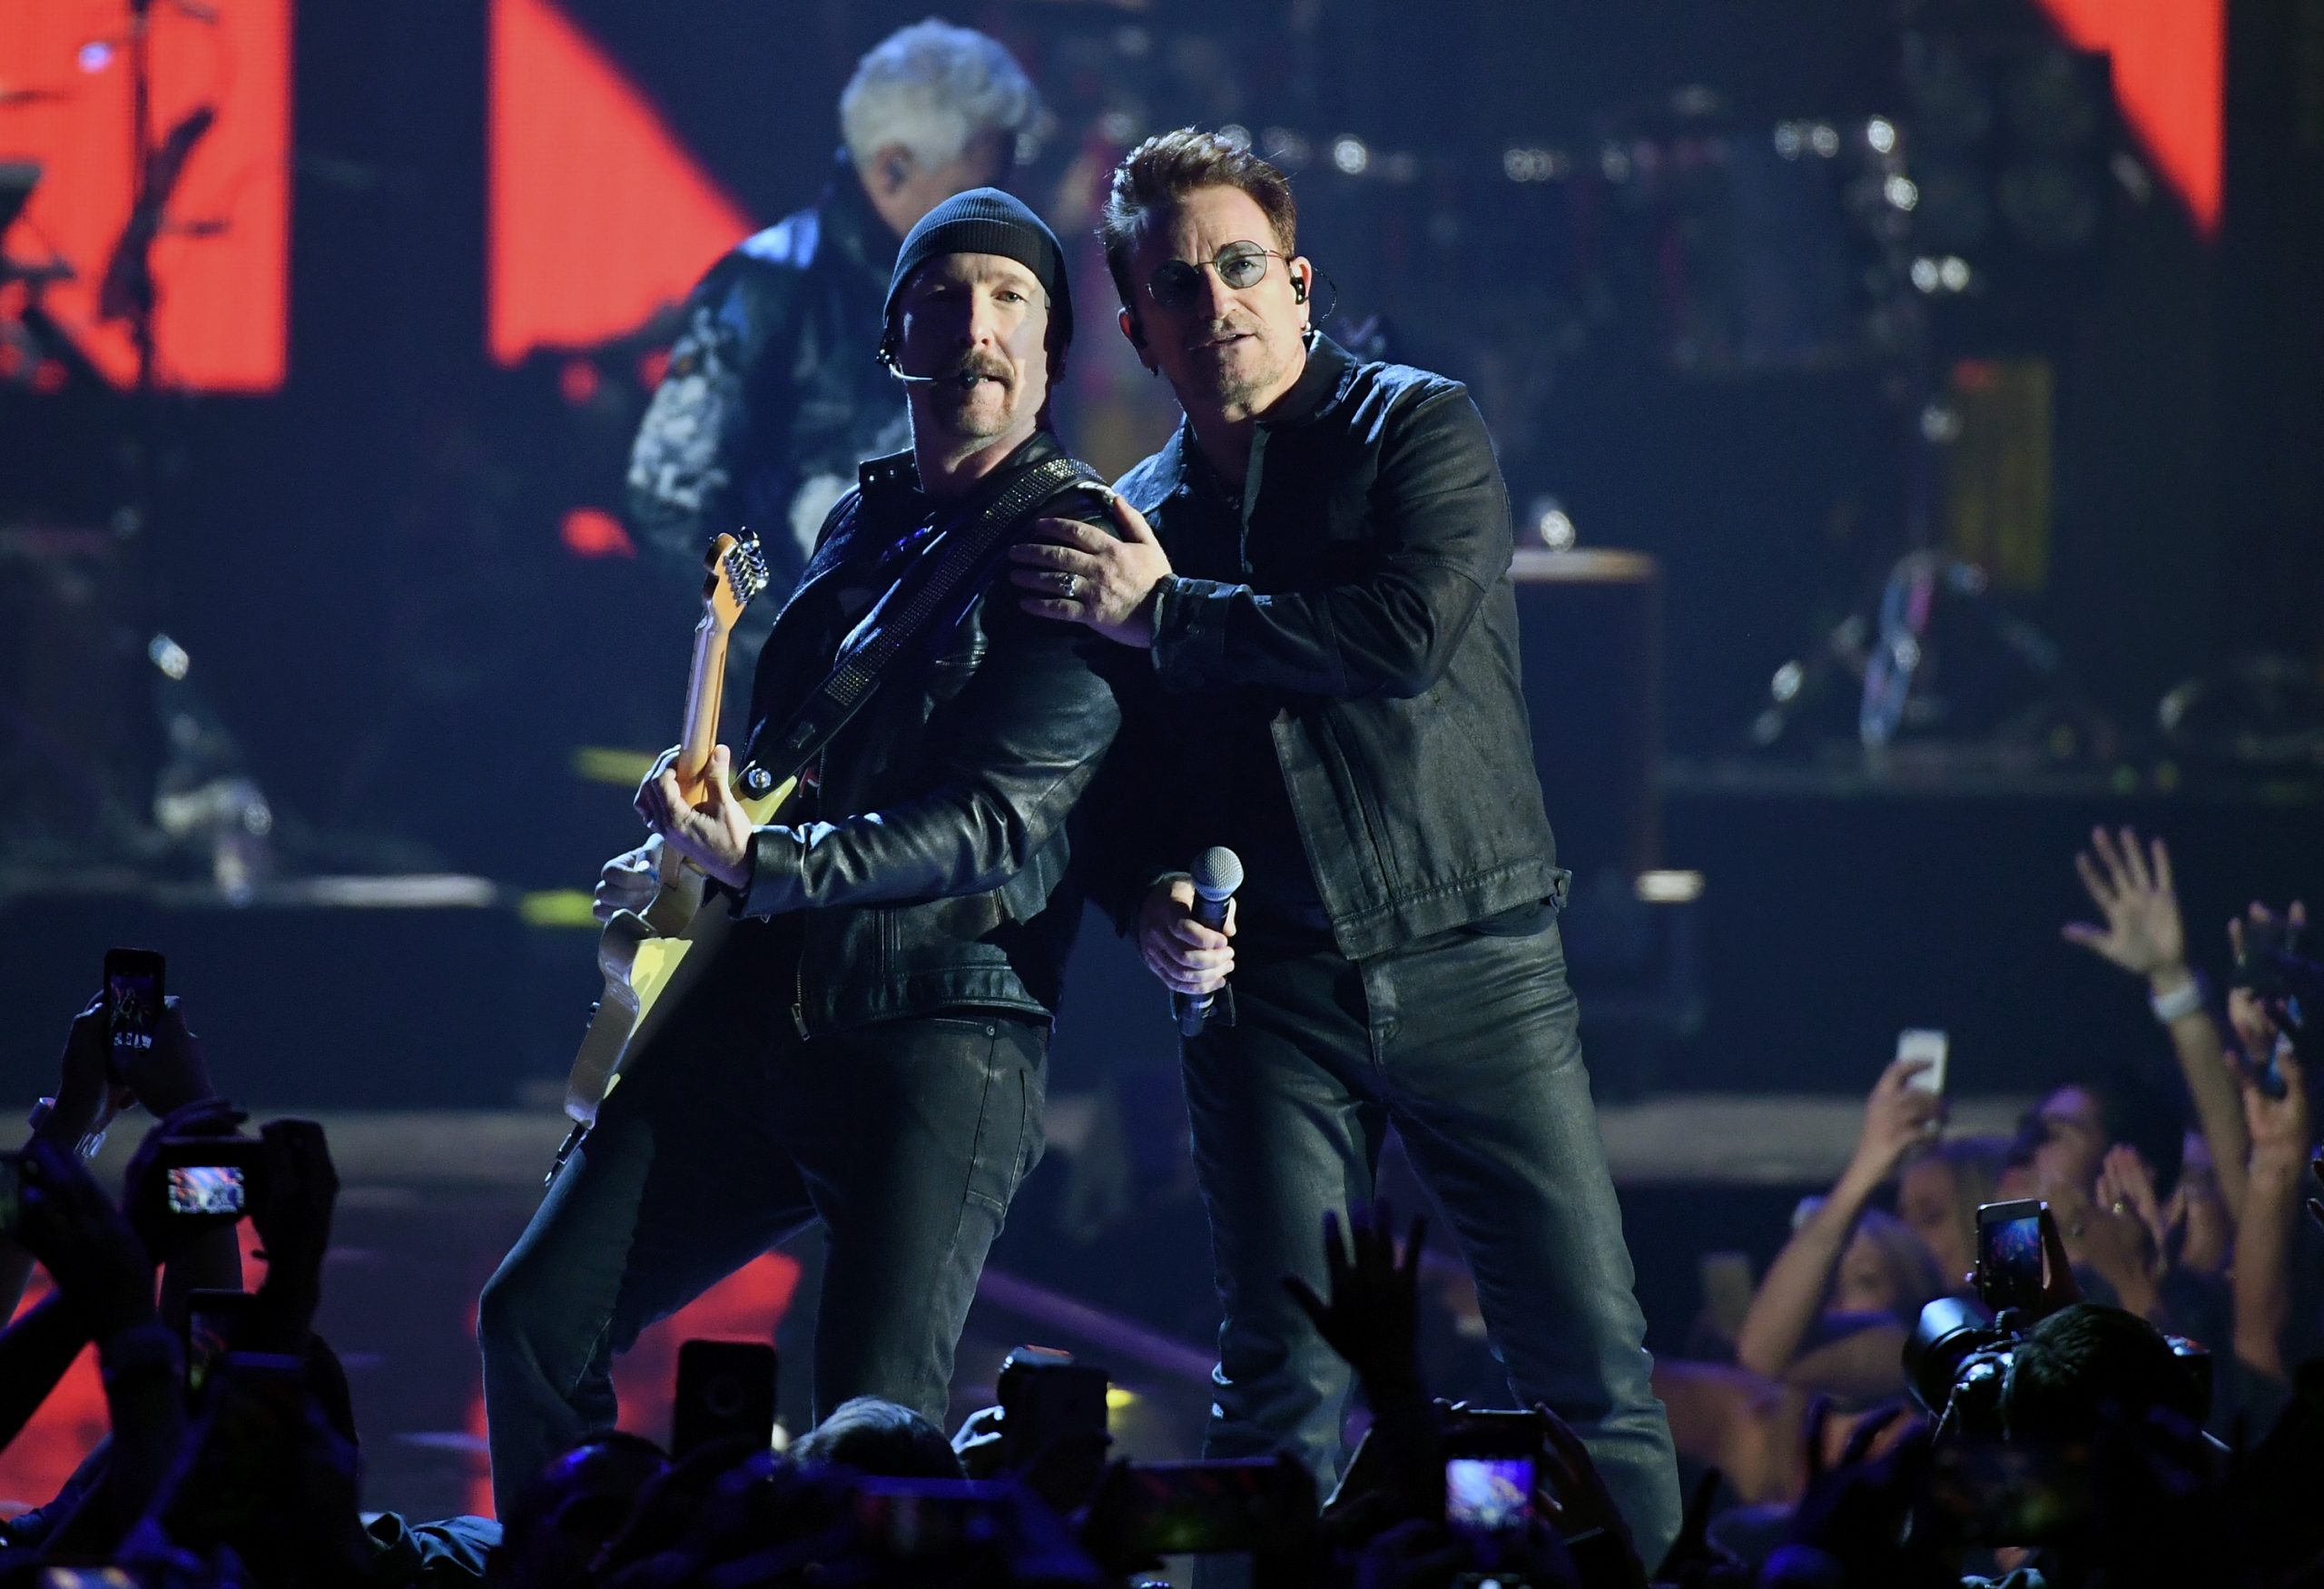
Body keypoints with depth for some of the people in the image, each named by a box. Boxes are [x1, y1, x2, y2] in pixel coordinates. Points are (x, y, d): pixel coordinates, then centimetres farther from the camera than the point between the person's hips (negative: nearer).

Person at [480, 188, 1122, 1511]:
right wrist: (683, 858, 10)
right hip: (757, 1002, 7)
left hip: (945, 1019, -7)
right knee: (541, 1319, 3)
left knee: (880, 1415, -19)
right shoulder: (866, 524, 17)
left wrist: (761, 860, -23)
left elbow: (997, 818, -16)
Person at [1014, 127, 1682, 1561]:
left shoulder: (1421, 427, 2)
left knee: (1590, 1361, -5)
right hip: (1265, 986, 3)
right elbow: (1121, 775, 20)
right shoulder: (1138, 519, 15)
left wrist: (1168, 617, -9)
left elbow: (1406, 634, -17)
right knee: (1280, 1387, -1)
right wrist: (1151, 898, -2)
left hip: (1470, 958, -3)